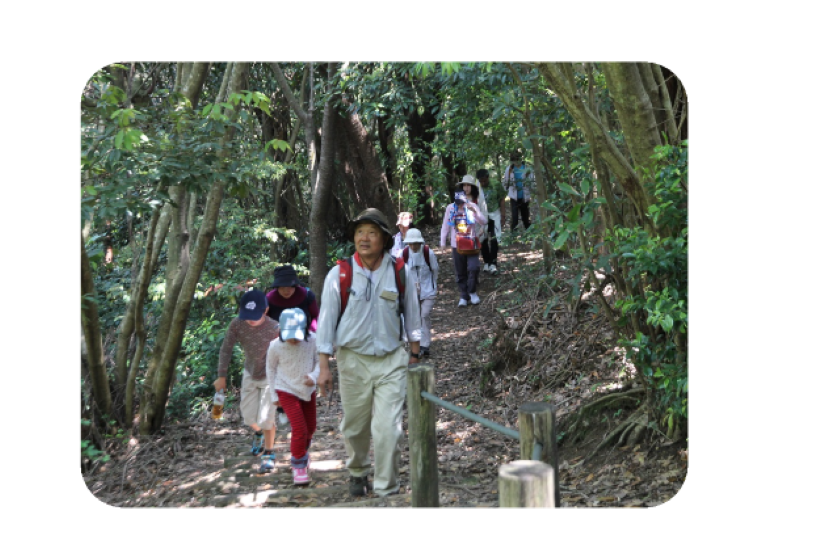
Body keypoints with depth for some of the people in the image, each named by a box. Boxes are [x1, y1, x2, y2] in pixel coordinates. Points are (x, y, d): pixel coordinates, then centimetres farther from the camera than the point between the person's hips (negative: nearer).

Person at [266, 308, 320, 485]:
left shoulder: (312, 340, -22)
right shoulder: (276, 346, -21)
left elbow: (319, 361, -7)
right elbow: (270, 368, -3)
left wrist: (313, 376, -28)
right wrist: (274, 394, 3)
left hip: (307, 390, 3)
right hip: (287, 391, -3)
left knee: (310, 428, 19)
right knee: (299, 428, -13)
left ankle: (304, 451, 50)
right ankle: (298, 466, 7)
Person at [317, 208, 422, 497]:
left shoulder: (400, 272, -3)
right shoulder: (339, 274, -6)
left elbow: (412, 315, 9)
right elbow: (326, 321, -2)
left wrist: (415, 354, 12)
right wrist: (324, 367, -3)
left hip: (392, 362, 0)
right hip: (353, 361, 0)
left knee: (389, 430, -7)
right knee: (355, 427, 14)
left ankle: (387, 490, 8)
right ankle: (358, 473, 42)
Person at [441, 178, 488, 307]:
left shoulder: (472, 206, -5)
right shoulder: (450, 208, -2)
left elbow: (484, 222, -13)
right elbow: (445, 226, 4)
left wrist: (475, 211, -28)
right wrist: (443, 242, 2)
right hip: (457, 245, 1)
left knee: (473, 268, -13)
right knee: (460, 272, 7)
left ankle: (472, 292, 8)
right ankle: (463, 295, 19)